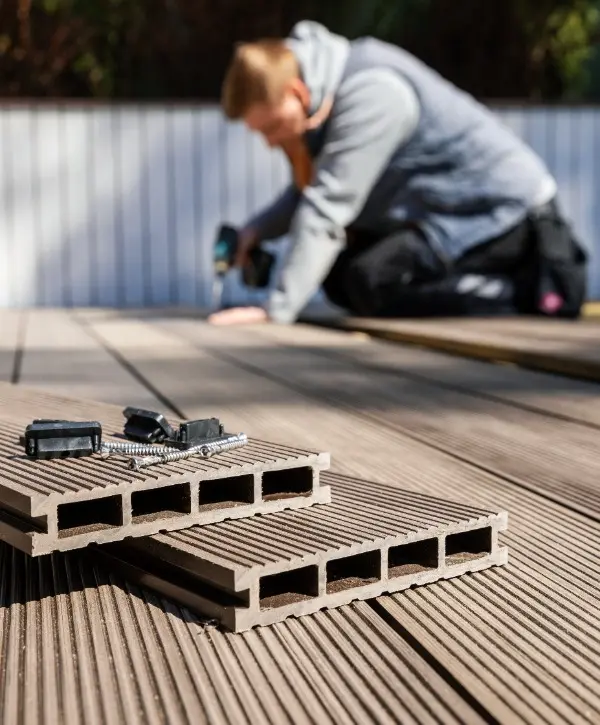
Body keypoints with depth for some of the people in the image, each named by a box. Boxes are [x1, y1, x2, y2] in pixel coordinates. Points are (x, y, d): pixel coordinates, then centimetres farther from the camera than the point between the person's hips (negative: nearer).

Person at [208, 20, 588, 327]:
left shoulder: (370, 93, -27)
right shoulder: (323, 91, 1)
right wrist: (259, 228, -8)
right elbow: (312, 189, 10)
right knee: (339, 278, 9)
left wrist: (275, 310, -31)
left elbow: (327, 206, -31)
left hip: (505, 206, -10)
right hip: (452, 204, 10)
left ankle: (530, 292, -12)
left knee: (370, 283, -23)